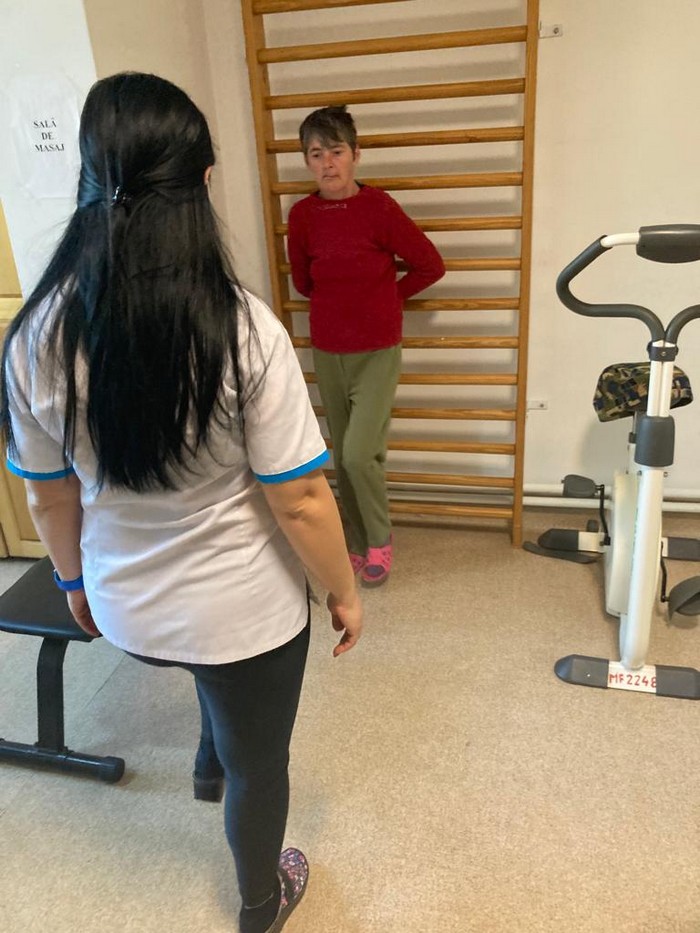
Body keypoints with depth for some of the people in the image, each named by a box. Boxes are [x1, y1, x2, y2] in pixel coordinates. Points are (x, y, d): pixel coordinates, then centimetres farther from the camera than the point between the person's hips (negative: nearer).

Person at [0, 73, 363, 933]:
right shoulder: (241, 328, -26)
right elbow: (300, 502, -21)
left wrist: (76, 581, 17)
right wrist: (344, 593, -3)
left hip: (126, 608, 5)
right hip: (244, 610, -4)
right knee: (258, 764, 23)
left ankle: (210, 767, 66)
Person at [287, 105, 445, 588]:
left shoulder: (379, 206, -13)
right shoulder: (303, 214, -2)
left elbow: (431, 265, -6)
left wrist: (390, 296, 1)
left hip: (377, 352, -4)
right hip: (327, 354, 4)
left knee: (359, 454, -14)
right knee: (344, 456, 11)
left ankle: (381, 538, 13)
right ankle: (360, 543, 30)